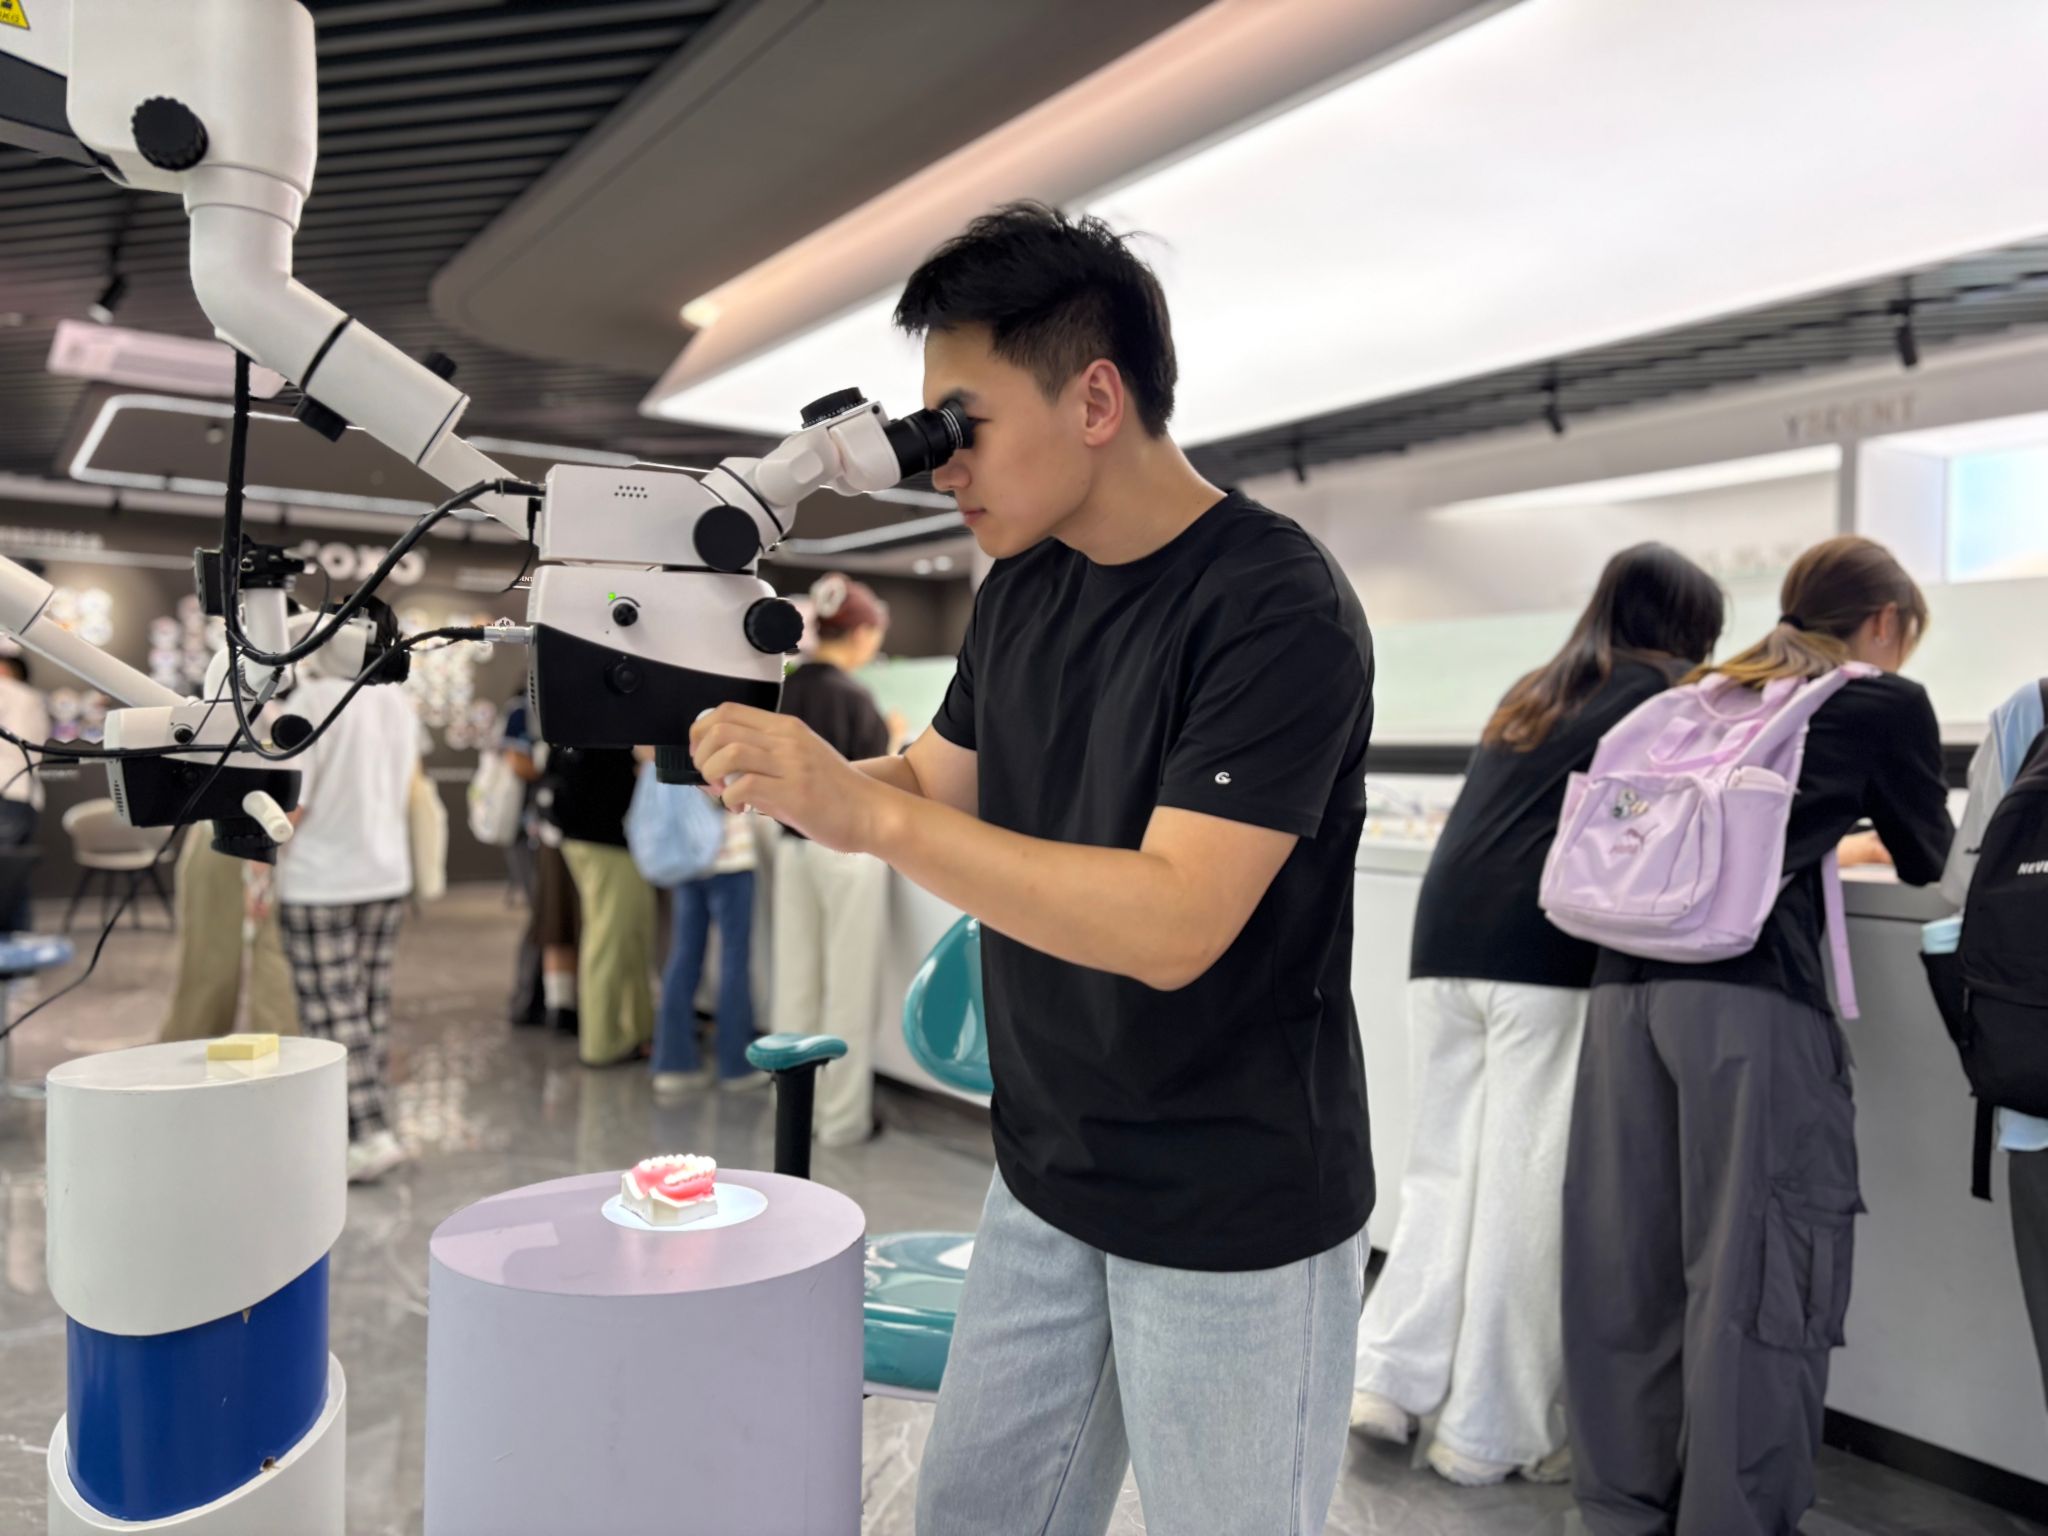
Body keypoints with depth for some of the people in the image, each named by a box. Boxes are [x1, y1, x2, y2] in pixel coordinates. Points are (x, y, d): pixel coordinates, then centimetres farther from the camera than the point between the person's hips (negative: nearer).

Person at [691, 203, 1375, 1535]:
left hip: (1234, 1216, -6)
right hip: (1046, 1180, 7)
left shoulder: (1277, 608, -21)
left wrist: (866, 814, -30)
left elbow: (1173, 925, -28)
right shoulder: (1024, 586, 3)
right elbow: (939, 788, 12)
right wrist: (778, 773, -7)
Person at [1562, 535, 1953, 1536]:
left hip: (1628, 975, 6)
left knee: (1631, 1258, 12)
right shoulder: (1885, 701, 10)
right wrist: (1856, 815, 43)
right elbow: (1927, 859, 22)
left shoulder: (1709, 694, 24)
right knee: (1753, 1266, 4)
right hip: (1747, 985, -5)